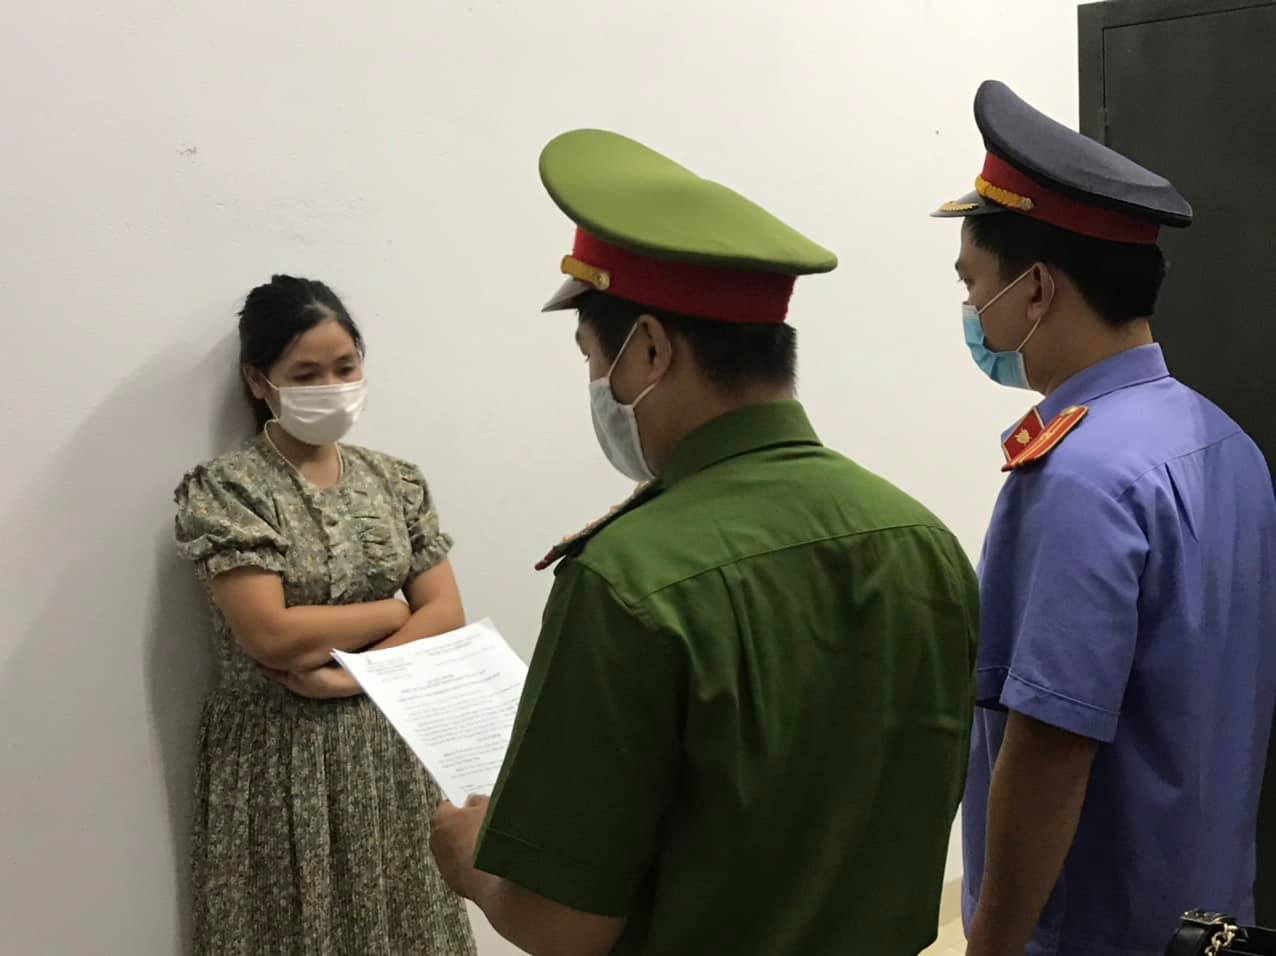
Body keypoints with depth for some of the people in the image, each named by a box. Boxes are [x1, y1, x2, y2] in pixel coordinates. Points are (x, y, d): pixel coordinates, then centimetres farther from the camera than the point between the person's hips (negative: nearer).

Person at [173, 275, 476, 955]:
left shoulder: (397, 481, 5)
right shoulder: (223, 488, -9)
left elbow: (447, 615, -1)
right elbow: (272, 636, -19)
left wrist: (350, 673, -16)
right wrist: (396, 608, -8)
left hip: (394, 748, 4)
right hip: (280, 760, -4)